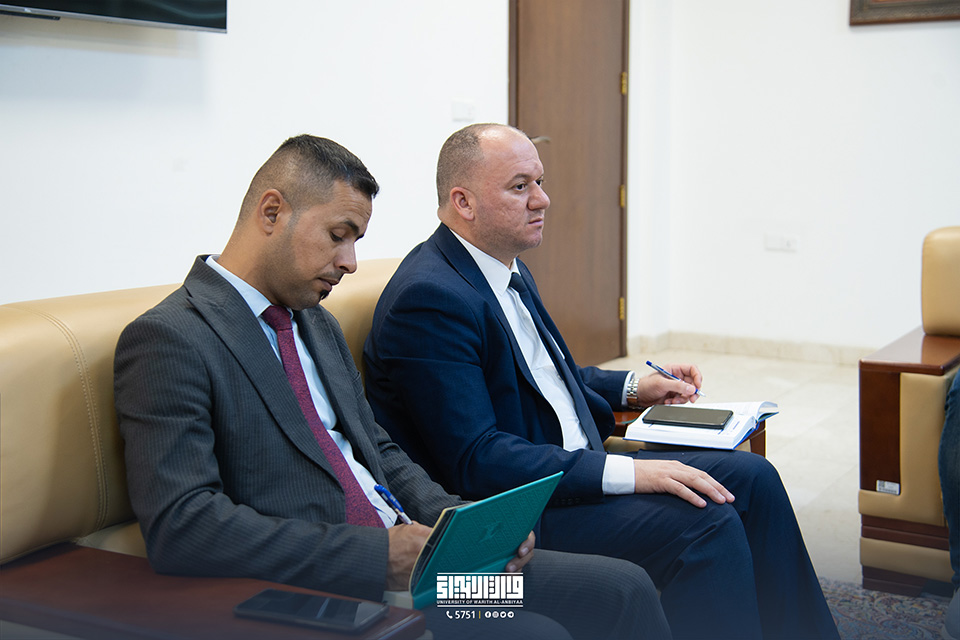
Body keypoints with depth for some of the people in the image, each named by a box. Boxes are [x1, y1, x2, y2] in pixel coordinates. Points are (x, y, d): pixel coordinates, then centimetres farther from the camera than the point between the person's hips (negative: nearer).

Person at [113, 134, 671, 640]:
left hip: (403, 556, 9)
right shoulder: (168, 341, -10)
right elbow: (181, 526, -21)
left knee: (621, 589, -3)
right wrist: (376, 554, -21)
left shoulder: (319, 326, 19)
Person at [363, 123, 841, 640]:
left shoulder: (510, 270, 10)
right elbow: (475, 461, -25)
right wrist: (626, 472, -27)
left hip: (575, 466, 10)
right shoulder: (429, 297, -21)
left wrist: (633, 387, 15)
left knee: (752, 480, 3)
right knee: (706, 527, -23)